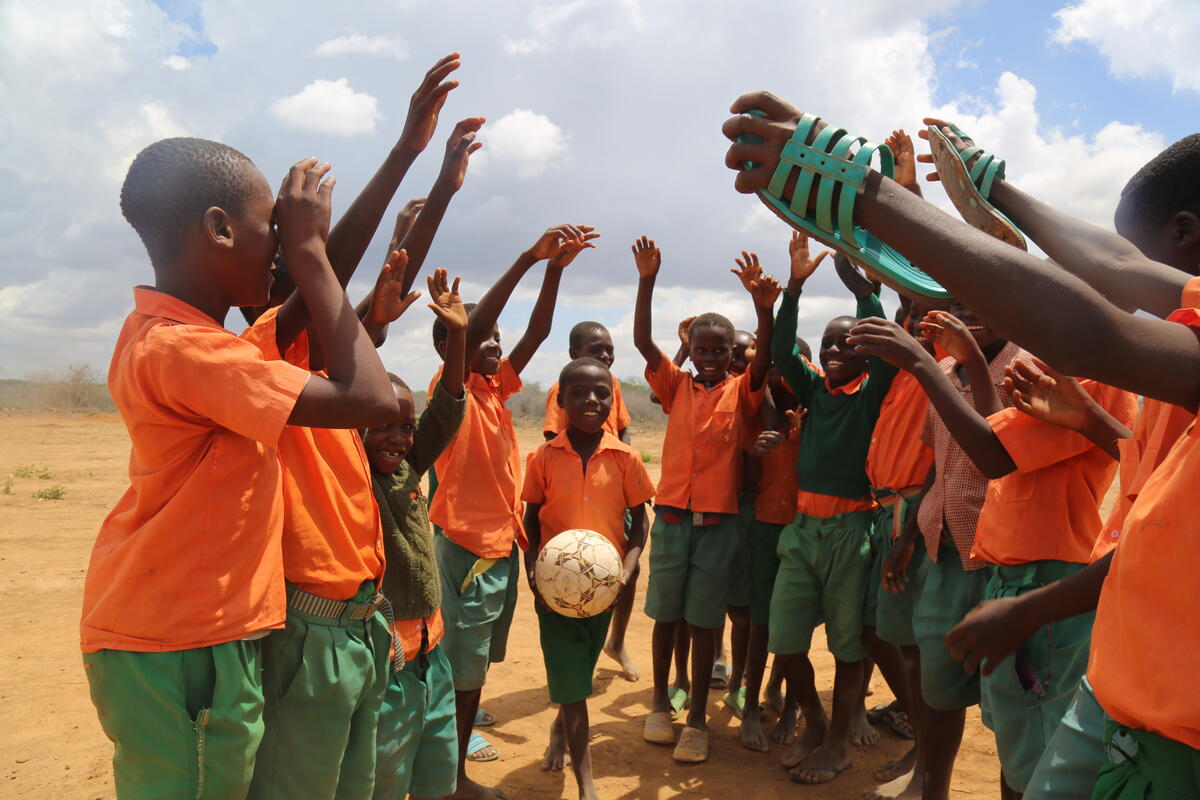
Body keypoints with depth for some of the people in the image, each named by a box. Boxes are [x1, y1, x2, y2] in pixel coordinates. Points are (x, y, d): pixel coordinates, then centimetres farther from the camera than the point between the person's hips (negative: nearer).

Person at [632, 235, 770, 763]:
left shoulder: (742, 392, 3)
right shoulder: (677, 387, 6)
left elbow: (766, 355, -14)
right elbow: (643, 341, -4)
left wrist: (763, 303, -30)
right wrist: (647, 280, -13)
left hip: (718, 520, -1)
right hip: (671, 514, 2)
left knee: (703, 620, 5)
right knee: (666, 614, 11)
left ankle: (698, 720, 19)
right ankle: (660, 704, 30)